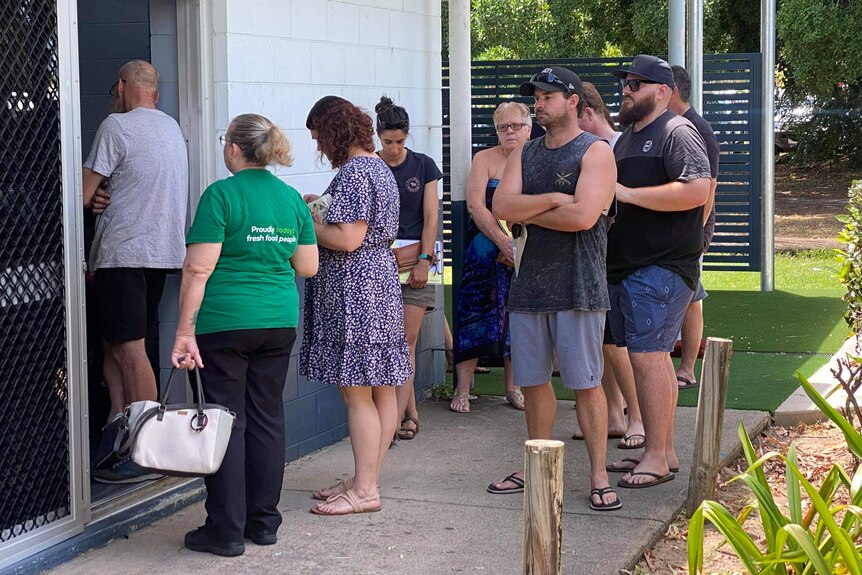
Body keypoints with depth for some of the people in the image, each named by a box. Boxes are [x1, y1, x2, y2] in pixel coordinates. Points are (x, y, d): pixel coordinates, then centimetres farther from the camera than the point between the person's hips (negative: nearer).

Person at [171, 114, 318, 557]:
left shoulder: (221, 195, -10)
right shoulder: (292, 198, 7)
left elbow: (198, 268, -14)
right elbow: (307, 267, 10)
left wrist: (184, 330, -12)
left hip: (226, 324, -5)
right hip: (280, 321, 5)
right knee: (267, 416, 12)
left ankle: (226, 531, 5)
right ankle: (264, 522, 20)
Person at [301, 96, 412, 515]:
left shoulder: (354, 173, -16)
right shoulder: (379, 167, 15)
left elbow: (347, 239, -22)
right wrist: (323, 208, 16)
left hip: (354, 290, -11)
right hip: (381, 280, 11)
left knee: (356, 393, -6)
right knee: (381, 390, 11)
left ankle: (364, 490, -1)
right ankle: (366, 479, 19)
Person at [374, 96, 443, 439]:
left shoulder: (423, 166, 3)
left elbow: (430, 218, 1)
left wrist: (424, 261, -9)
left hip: (415, 261, -1)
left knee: (406, 344, -5)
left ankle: (396, 418, -8)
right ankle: (411, 414, 14)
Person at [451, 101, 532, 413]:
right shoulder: (485, 159, 3)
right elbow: (475, 205, -7)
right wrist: (503, 242, -17)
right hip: (486, 249, -1)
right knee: (476, 309, -6)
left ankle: (513, 387, 15)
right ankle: (462, 388, -1)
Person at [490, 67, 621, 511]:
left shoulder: (595, 151, -4)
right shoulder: (525, 153, 14)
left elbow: (583, 215, -18)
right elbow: (501, 206, -1)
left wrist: (526, 212, -6)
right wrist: (551, 199, -14)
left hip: (577, 286, -6)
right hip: (529, 282, 6)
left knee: (586, 383, -3)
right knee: (532, 380, 11)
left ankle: (599, 477, 3)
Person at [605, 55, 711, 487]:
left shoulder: (677, 133, -8)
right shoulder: (627, 138, 21)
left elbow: (697, 191, -22)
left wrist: (627, 193, -19)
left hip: (661, 267, -9)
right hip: (625, 265, 9)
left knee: (647, 356, -11)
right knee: (652, 357, 11)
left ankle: (656, 457, -6)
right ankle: (664, 450, 17)